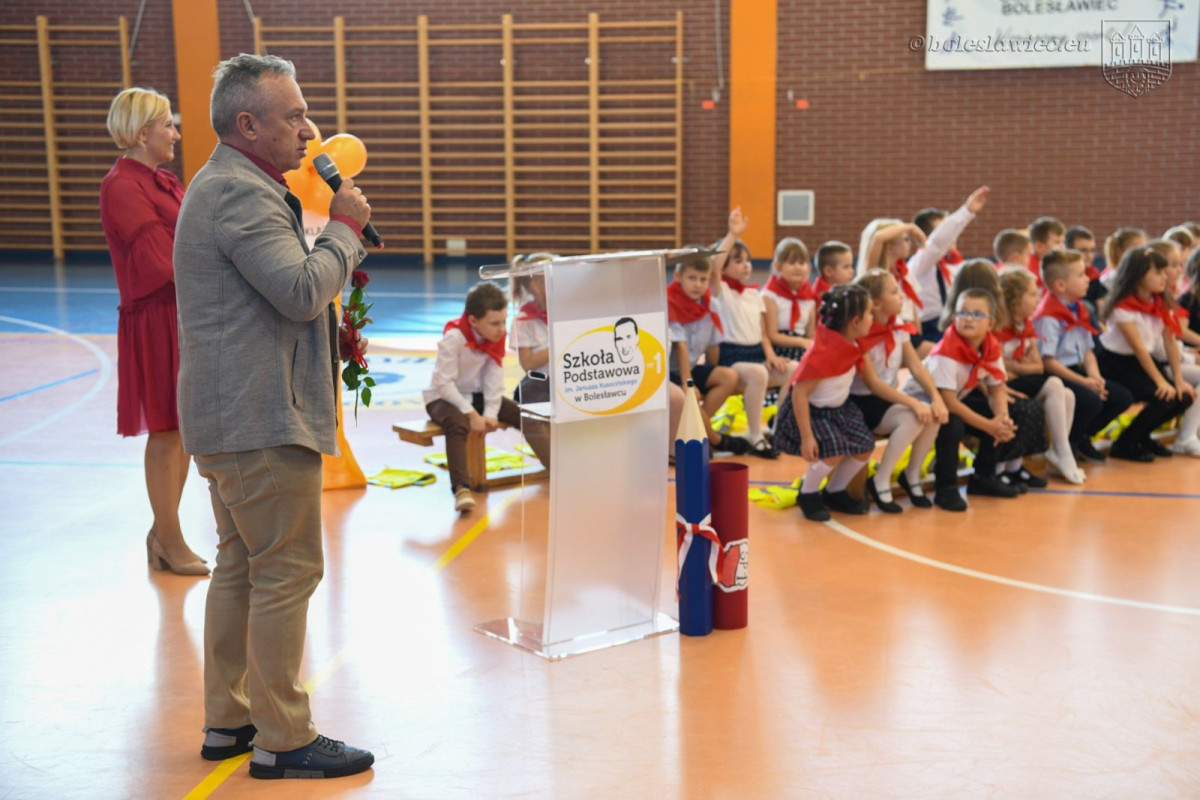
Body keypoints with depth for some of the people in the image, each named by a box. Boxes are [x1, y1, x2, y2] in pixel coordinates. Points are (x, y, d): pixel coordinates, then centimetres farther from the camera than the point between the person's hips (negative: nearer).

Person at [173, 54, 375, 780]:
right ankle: (282, 740, 3)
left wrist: (334, 336, 15)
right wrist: (345, 226, -11)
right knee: (287, 571, -5)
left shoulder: (228, 186, 18)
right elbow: (301, 291, -25)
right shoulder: (241, 194, -17)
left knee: (241, 567, 17)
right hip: (263, 419, -11)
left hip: (231, 414, 11)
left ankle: (227, 721, 27)